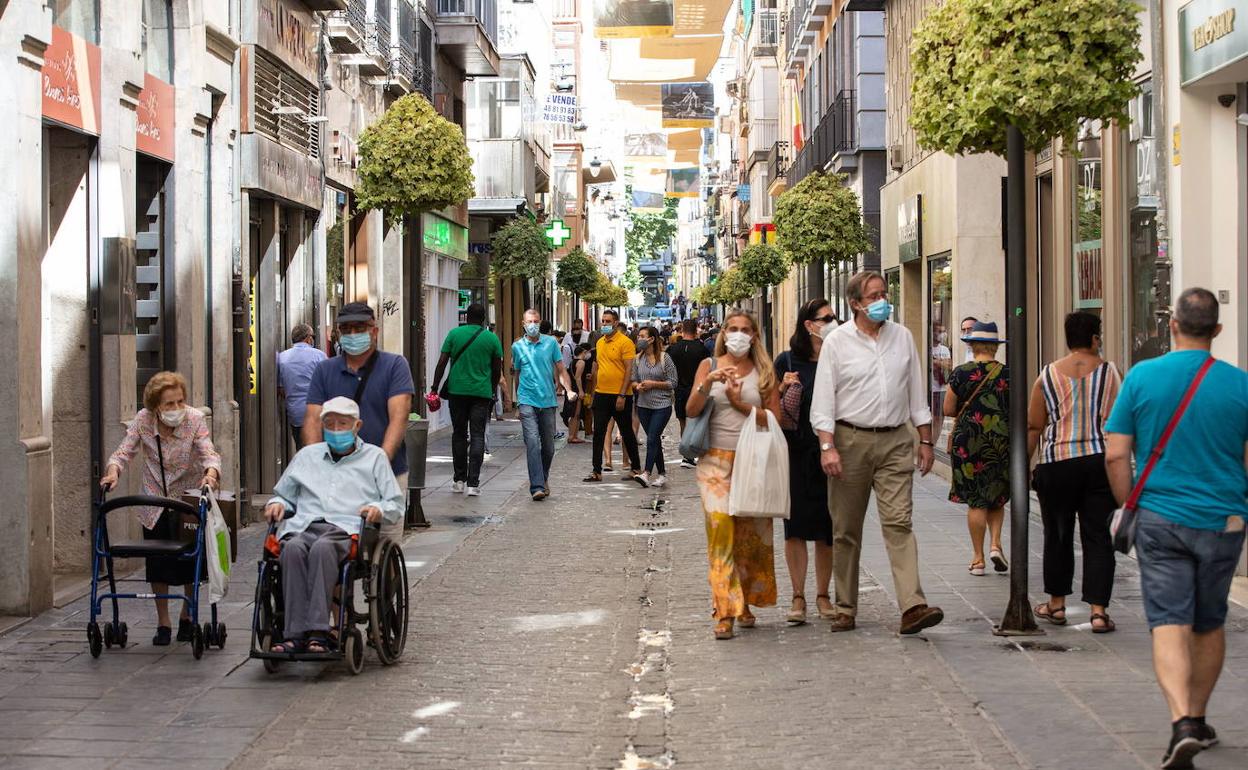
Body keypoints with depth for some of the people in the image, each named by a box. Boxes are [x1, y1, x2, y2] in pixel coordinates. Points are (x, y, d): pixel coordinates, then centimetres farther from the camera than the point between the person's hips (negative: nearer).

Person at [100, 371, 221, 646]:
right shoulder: (143, 420, -12)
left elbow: (208, 452, -26)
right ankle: (163, 623, 14)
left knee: (190, 561, 2)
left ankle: (187, 617, 24)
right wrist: (113, 471, -35)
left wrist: (211, 472, -48)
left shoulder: (195, 419, -17)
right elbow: (124, 451, -13)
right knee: (158, 564, 1)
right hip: (154, 503, 1)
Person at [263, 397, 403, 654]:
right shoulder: (307, 455, 32)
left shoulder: (374, 457, 22)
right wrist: (276, 504, 13)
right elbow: (283, 494, 36)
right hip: (303, 526, 3)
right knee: (293, 548, -35)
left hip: (347, 528, -3)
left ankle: (318, 632, -46)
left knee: (322, 547, -39)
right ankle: (295, 634, -42)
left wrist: (379, 509, -6)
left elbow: (396, 505, 16)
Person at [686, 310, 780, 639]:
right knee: (720, 527, -14)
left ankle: (745, 604, 20)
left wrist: (740, 404, -10)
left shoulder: (764, 371, 7)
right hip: (716, 460, -2)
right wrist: (708, 383, -20)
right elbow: (691, 410, -4)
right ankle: (725, 612, -15)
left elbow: (775, 418, 0)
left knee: (751, 534, 4)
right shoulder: (709, 365, 6)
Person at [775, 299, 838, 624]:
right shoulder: (787, 361, 1)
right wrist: (784, 388, -14)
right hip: (796, 454, -1)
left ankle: (823, 595, 16)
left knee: (827, 527, 5)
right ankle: (798, 597, 8)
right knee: (796, 524, -1)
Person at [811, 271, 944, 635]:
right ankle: (845, 608, 15)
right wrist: (827, 446, -12)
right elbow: (823, 399, -3)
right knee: (846, 530, 6)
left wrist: (926, 441, 13)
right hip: (850, 440, -1)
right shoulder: (837, 341, 0)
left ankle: (912, 606, -19)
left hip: (895, 442, 1)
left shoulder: (902, 337, 10)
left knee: (899, 523, -10)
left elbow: (917, 393, 16)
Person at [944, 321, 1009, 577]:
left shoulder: (961, 373, -5)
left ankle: (978, 558, 6)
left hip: (969, 440, -1)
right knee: (997, 497, 17)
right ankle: (996, 544, -1)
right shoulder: (1007, 373, -2)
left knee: (976, 500, 4)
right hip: (1002, 441, 1)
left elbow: (947, 410, -2)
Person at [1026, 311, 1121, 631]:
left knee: (1058, 535, 12)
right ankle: (1098, 610, -3)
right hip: (1100, 459, 0)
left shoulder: (1048, 375, 2)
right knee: (1097, 536, 2)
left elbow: (1033, 426, 2)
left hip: (1057, 463, 0)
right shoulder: (1109, 372, 2)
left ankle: (1057, 604, 23)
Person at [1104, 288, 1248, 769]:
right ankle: (1198, 721, 29)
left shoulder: (1141, 377, -5)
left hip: (1161, 518, -1)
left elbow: (1116, 454, -5)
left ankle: (1182, 723, -22)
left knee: (1169, 624, -3)